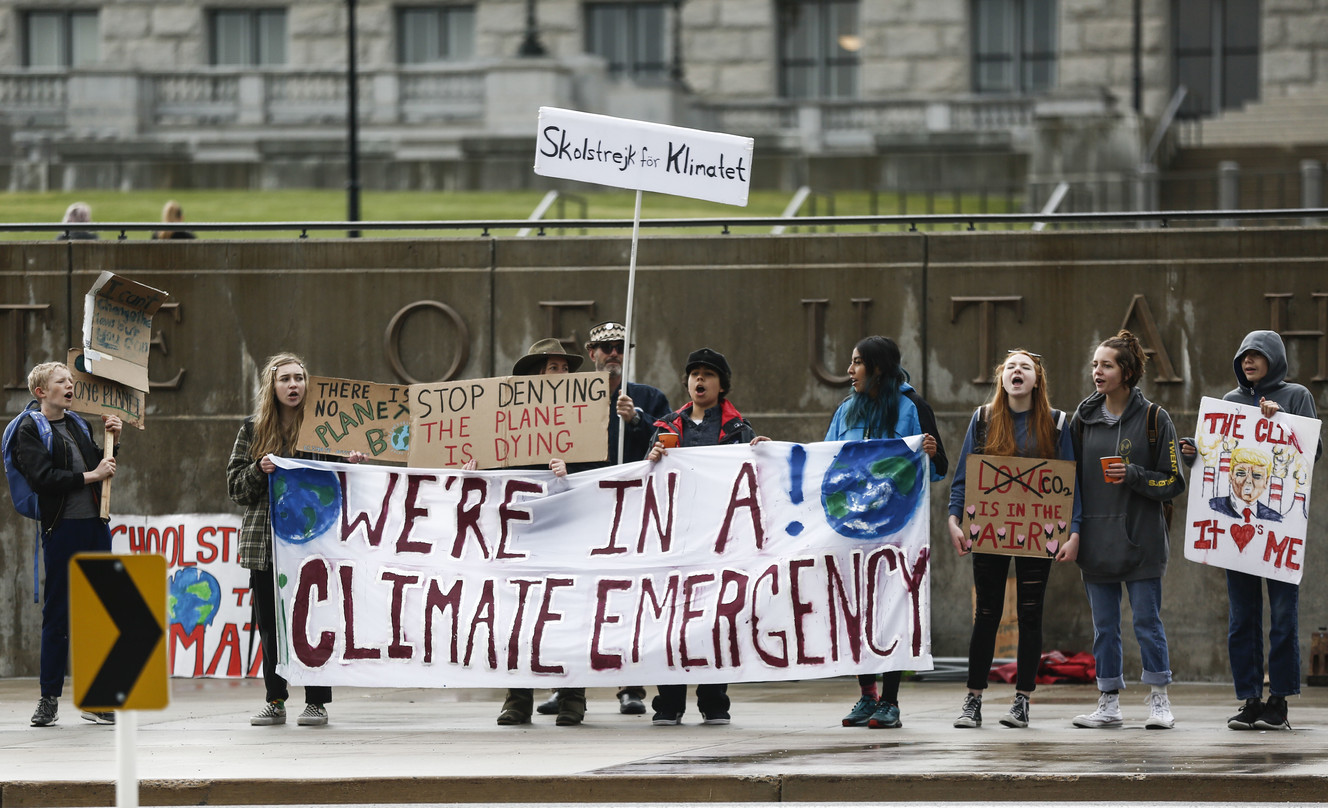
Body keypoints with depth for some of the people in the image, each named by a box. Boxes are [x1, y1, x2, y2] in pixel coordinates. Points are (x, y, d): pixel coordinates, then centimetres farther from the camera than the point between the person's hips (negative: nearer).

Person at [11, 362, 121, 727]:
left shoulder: (77, 424, 17)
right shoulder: (29, 430, -3)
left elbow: (100, 468, 25)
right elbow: (41, 478, -16)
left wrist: (112, 440, 10)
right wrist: (89, 476, -14)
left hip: (95, 525, 6)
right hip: (62, 529, -6)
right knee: (57, 615, -2)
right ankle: (49, 699, 6)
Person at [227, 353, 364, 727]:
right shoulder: (253, 430, 8)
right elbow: (236, 486, 7)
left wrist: (352, 466, -12)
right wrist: (259, 470, -12)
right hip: (265, 539, 2)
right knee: (270, 624, 5)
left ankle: (316, 702, 4)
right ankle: (275, 701, 13)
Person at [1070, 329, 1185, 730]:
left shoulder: (1154, 419, -2)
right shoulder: (1084, 417, 8)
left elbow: (1173, 482, -1)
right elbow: (1070, 475, 16)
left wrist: (1133, 476, -16)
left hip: (1140, 539, -4)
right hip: (1095, 539, 4)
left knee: (1147, 621, -2)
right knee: (1104, 625, 6)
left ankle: (1159, 701, 6)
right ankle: (1109, 703, 12)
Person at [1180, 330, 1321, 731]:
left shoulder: (1296, 397, 5)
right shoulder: (1230, 401, 16)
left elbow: (1312, 452, -3)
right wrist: (1192, 451, -4)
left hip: (1282, 519, -4)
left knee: (1283, 611, -4)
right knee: (1242, 614, 3)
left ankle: (1279, 700, 0)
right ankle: (1249, 700, 6)